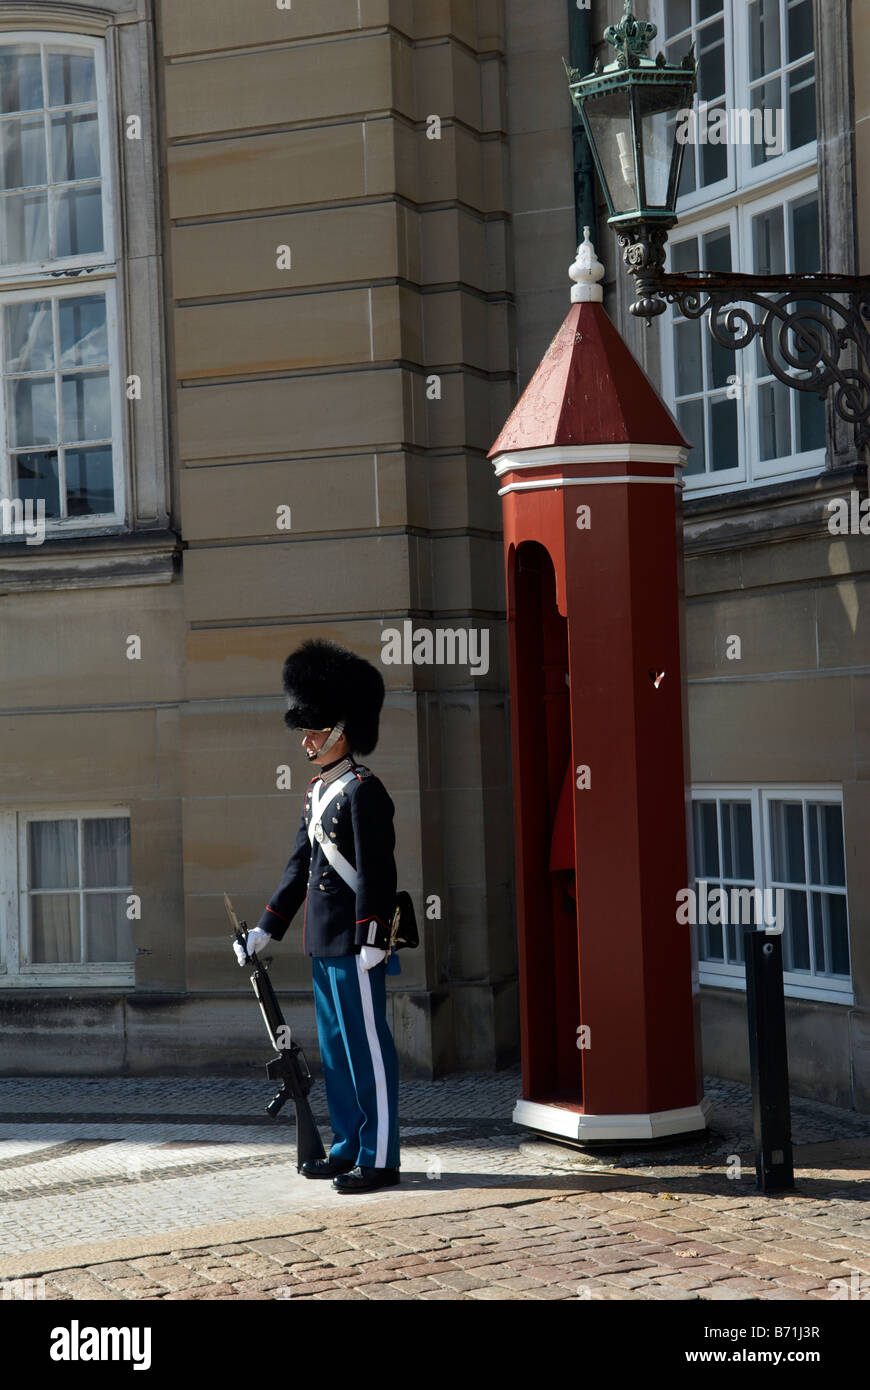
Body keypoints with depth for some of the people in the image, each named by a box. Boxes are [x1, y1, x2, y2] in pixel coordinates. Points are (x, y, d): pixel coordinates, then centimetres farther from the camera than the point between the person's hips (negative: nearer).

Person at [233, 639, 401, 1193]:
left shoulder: (363, 790, -12)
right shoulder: (319, 791, 16)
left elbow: (376, 872, -17)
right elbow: (301, 866, 21)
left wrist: (372, 939, -20)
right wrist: (268, 929, 19)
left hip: (356, 943, -10)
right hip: (324, 942, 10)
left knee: (368, 1047, -5)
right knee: (335, 1047, 14)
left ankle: (380, 1159, 0)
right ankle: (348, 1148, 23)